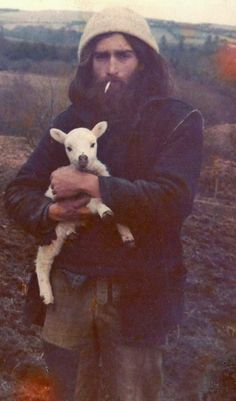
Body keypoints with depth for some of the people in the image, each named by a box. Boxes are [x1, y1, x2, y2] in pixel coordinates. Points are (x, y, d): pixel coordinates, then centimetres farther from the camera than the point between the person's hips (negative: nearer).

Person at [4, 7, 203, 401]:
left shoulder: (177, 120, -8)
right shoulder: (71, 120, 3)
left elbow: (173, 200, -22)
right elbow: (18, 193, 4)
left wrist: (88, 184, -21)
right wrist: (52, 211, -17)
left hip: (135, 295, -3)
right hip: (66, 291, 4)